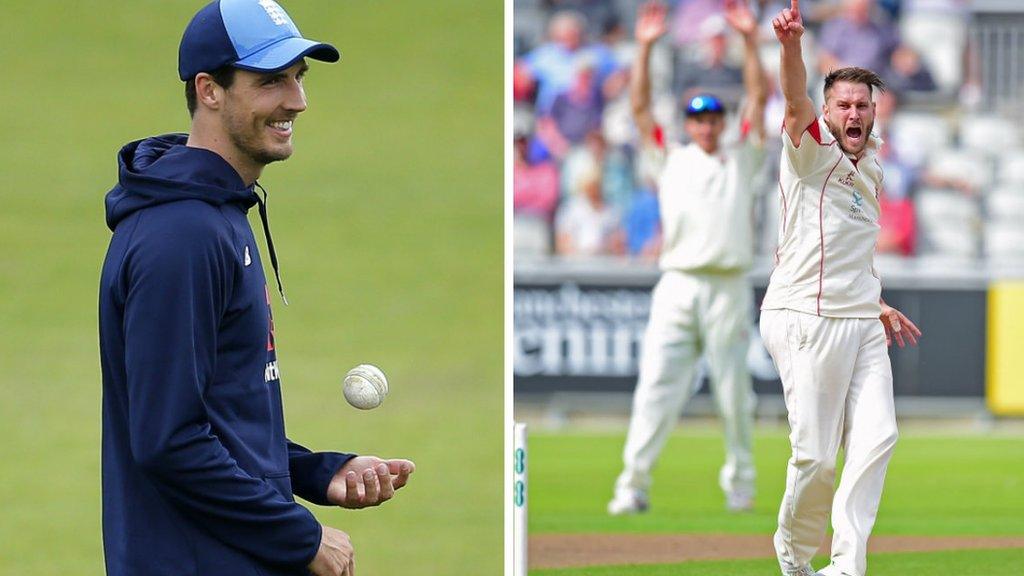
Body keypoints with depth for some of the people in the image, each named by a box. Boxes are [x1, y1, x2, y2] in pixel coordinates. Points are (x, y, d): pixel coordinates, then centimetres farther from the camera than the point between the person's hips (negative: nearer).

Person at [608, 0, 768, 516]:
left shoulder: (742, 161, 16)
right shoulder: (671, 160, 17)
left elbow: (758, 99, 7)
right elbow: (640, 109, 10)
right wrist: (644, 48, 2)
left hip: (729, 288, 0)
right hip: (677, 287, 0)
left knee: (734, 391, 2)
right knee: (656, 386, -8)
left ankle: (739, 484, 13)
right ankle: (633, 486, -11)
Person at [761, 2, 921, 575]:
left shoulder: (871, 168, 18)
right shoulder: (813, 150, -3)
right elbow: (796, 104, -25)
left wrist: (877, 305, 28)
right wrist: (792, 46, -44)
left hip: (863, 327, 7)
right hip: (807, 322, -7)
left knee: (876, 438, -6)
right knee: (816, 454, -7)